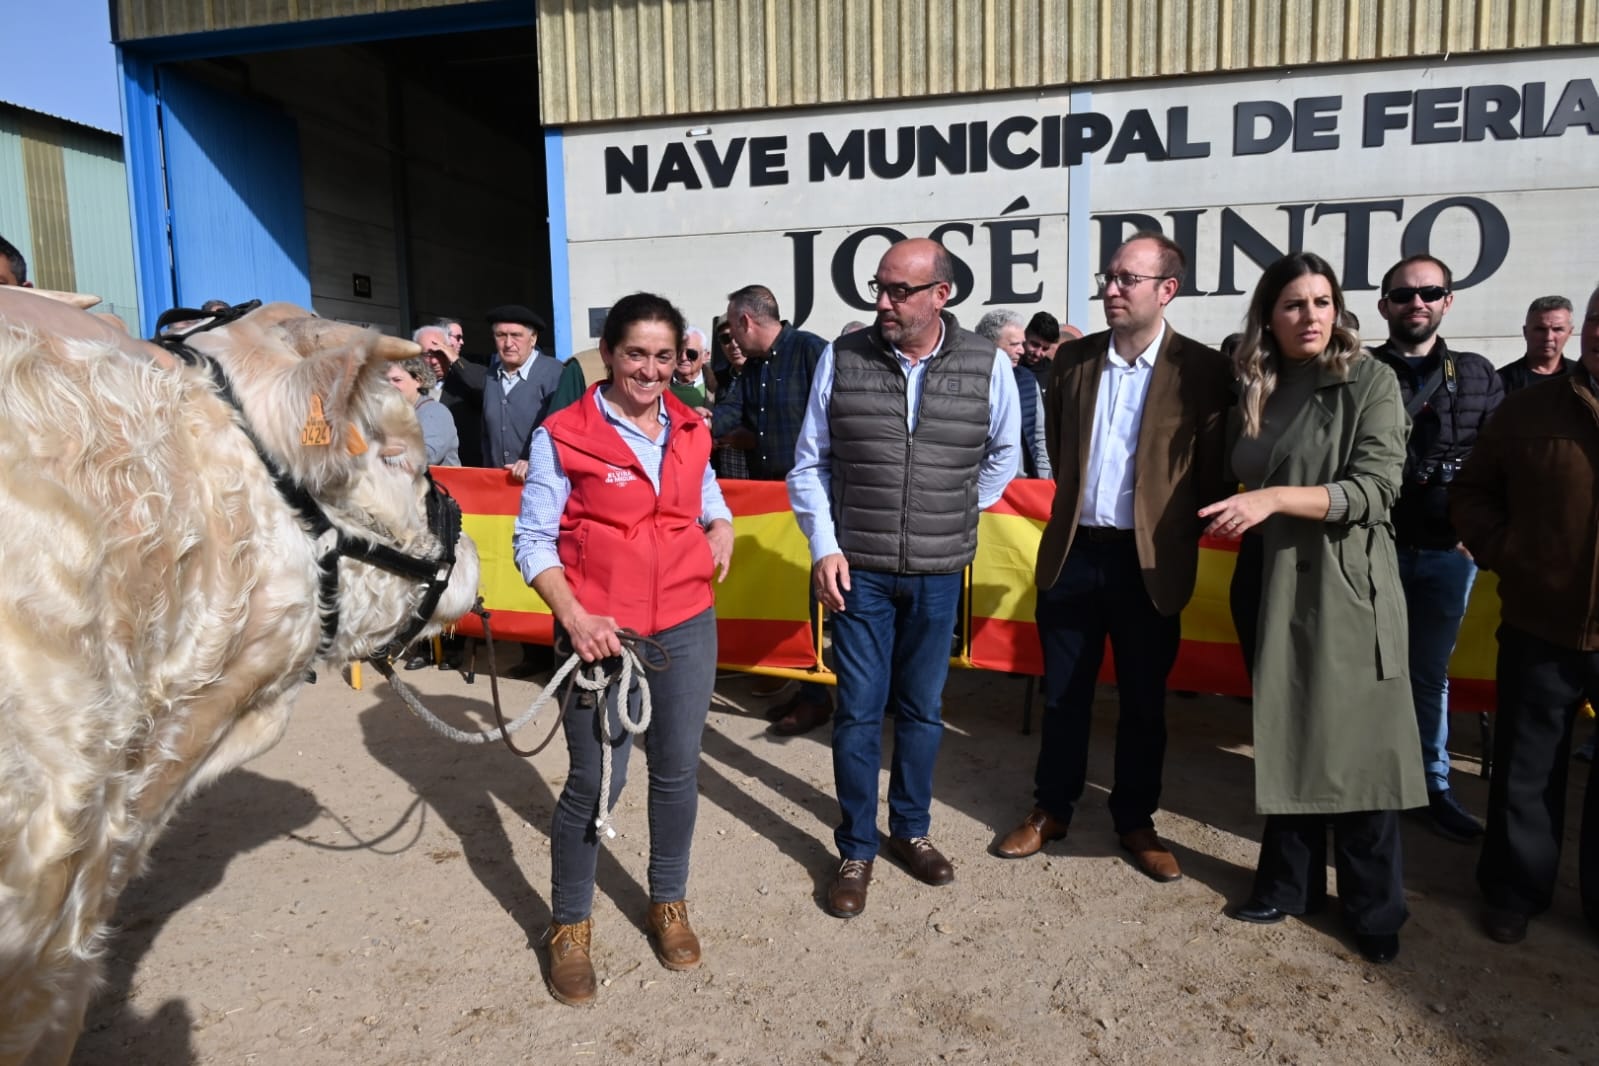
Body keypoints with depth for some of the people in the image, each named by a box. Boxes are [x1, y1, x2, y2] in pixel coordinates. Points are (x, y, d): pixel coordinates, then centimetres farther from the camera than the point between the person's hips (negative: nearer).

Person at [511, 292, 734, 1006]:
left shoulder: (689, 431, 8)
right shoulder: (562, 436, -7)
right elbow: (532, 540, -6)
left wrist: (721, 531, 3)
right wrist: (574, 618, -18)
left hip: (686, 626, 5)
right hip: (600, 632, -4)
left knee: (678, 771, 14)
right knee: (596, 781, 2)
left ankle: (669, 903, 36)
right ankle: (569, 925, 26)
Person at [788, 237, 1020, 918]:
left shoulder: (987, 366, -4)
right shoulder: (842, 359, -4)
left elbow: (1004, 453, 14)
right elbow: (810, 464, 2)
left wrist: (961, 515, 12)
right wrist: (824, 546, -6)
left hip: (938, 573, 1)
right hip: (857, 570, -1)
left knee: (922, 709, 14)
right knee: (859, 712, 5)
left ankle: (911, 830, 34)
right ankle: (856, 851, 22)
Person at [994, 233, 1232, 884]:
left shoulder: (1200, 370, -7)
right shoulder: (1072, 358, 4)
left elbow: (1211, 471, -3)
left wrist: (1176, 533, -2)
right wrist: (1075, 500, 12)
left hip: (1149, 560, -2)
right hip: (1073, 551, 3)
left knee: (1143, 699, 11)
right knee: (1063, 692, 13)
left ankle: (1135, 822, 28)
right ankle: (1051, 810, 29)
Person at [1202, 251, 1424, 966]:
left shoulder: (1369, 382, -6)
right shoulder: (1254, 391, 9)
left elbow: (1375, 489, -16)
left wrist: (1274, 498, -26)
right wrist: (1232, 518, 4)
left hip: (1346, 590, -5)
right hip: (1270, 586, 5)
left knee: (1357, 746, 2)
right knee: (1283, 741, 12)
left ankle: (1375, 910, 18)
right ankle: (1290, 885, 27)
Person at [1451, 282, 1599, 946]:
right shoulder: (1533, 406, 2)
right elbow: (1471, 490, 9)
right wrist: (1501, 553, -6)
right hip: (1540, 630, 1)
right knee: (1525, 772, 12)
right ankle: (1515, 891, 29)